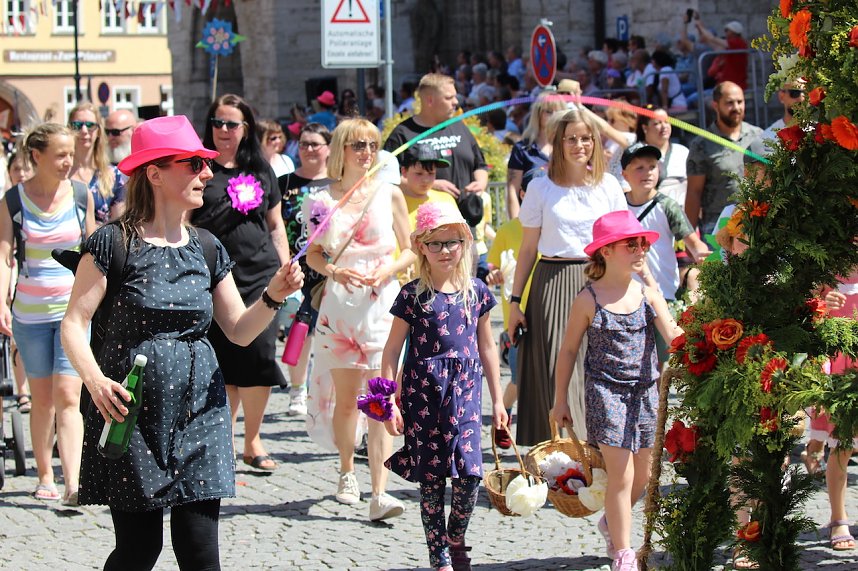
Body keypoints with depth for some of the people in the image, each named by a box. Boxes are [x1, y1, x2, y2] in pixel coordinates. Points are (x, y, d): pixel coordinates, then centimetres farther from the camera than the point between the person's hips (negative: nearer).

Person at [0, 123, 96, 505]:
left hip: (74, 308, 0)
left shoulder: (81, 195, 2)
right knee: (42, 399, 9)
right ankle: (45, 477, 22)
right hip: (31, 312, 0)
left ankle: (73, 484, -19)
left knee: (67, 396, -11)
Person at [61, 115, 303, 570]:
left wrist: (274, 294, -5)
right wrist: (95, 379, -22)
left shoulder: (206, 249, 10)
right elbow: (74, 323, -6)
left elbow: (240, 331, 13)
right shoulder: (114, 243, -5)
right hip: (131, 409, -4)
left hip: (198, 409, 4)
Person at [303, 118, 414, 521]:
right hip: (339, 303, 1)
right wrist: (334, 271, -10)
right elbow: (313, 255, 11)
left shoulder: (389, 194, 4)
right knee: (345, 396, 7)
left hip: (381, 302, -1)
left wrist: (386, 270, -11)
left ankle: (379, 494, -17)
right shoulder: (324, 199, 5)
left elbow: (409, 251, 8)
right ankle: (347, 473, 29)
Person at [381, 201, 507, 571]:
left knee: (469, 472, -11)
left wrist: (497, 401, 15)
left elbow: (487, 347, 14)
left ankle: (456, 539, 14)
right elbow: (393, 349, 0)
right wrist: (390, 402, -5)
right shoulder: (413, 295, -3)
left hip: (464, 392, 2)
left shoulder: (476, 292, 6)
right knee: (431, 478, 2)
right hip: (423, 394, -2)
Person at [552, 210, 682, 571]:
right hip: (606, 392, -4)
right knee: (621, 475, -6)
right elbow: (569, 350, 1)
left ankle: (611, 522, 40)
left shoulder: (648, 293, 1)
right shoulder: (589, 300, -7)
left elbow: (672, 335, -8)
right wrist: (560, 400, 3)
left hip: (645, 391, 4)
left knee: (642, 475, 11)